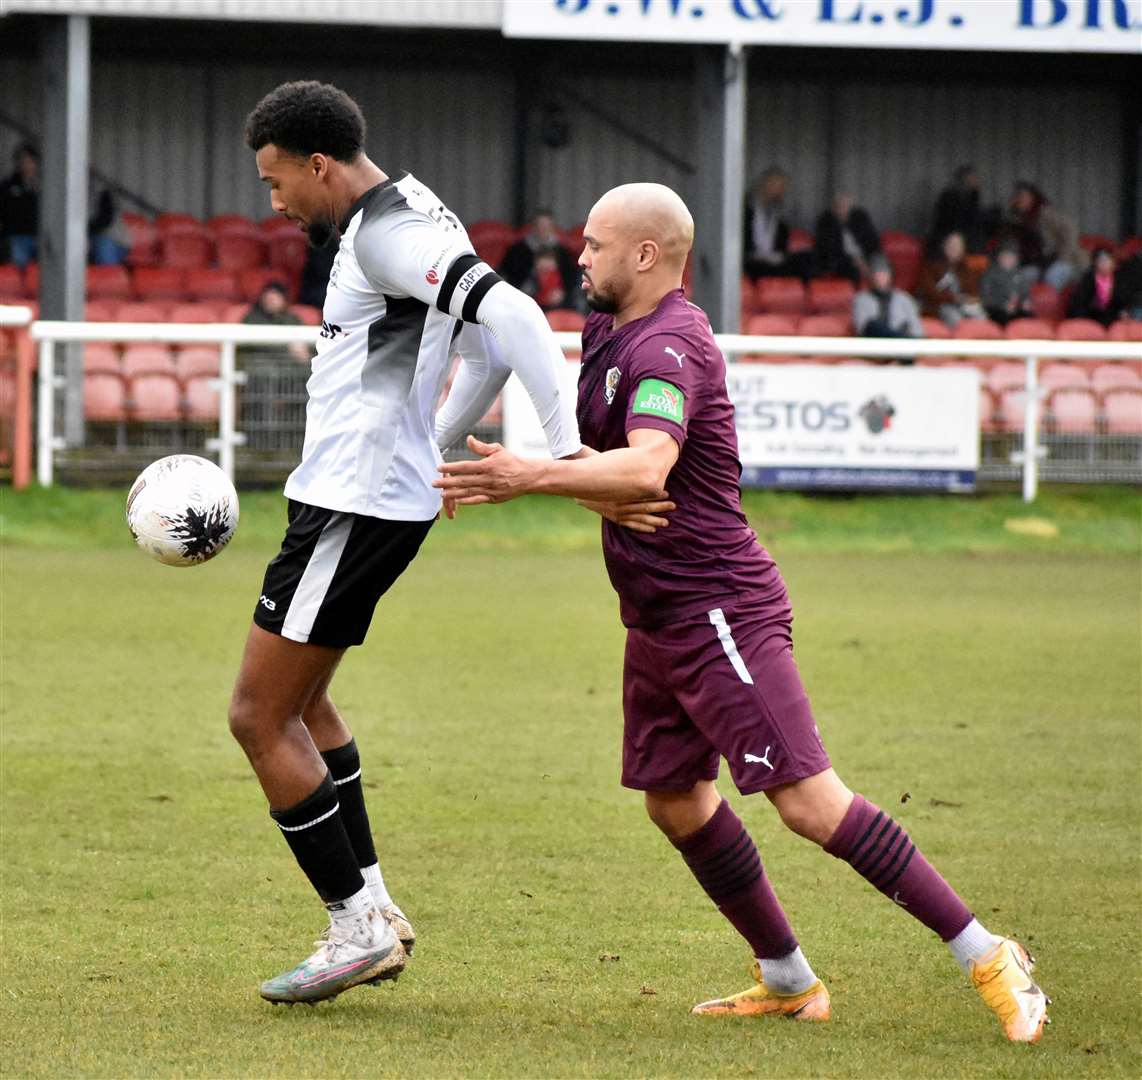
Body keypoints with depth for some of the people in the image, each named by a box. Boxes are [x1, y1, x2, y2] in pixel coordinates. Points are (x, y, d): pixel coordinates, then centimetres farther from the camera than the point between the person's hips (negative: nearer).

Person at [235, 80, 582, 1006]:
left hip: (356, 509, -11)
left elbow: (510, 314, -30)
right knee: (298, 698, 24)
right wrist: (439, 450, 23)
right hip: (364, 498, 11)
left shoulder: (388, 230, -18)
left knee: (261, 717, -5)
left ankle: (358, 927, -2)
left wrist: (566, 447, -31)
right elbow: (489, 346, 22)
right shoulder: (406, 220, 13)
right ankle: (372, 906, 23)